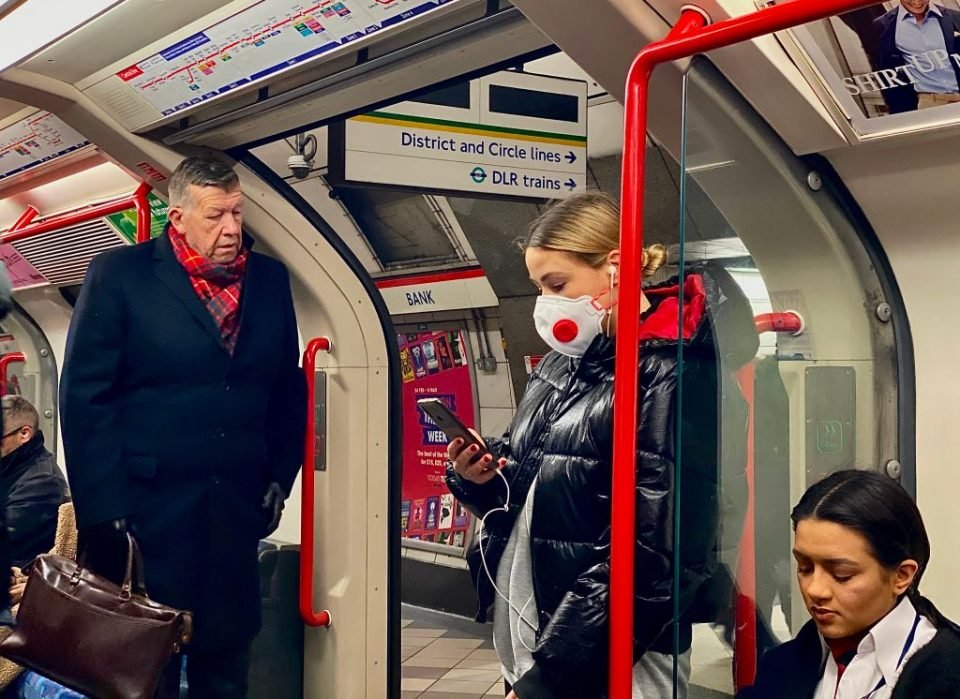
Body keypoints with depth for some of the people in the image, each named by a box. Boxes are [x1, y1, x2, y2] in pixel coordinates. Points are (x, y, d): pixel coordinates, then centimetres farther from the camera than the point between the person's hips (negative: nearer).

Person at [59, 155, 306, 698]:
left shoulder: (270, 279, 9)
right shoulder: (120, 274, -3)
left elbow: (288, 386, 15)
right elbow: (85, 394, -6)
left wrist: (280, 475, 6)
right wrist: (104, 508, -11)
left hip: (237, 506, 4)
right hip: (148, 507, -3)